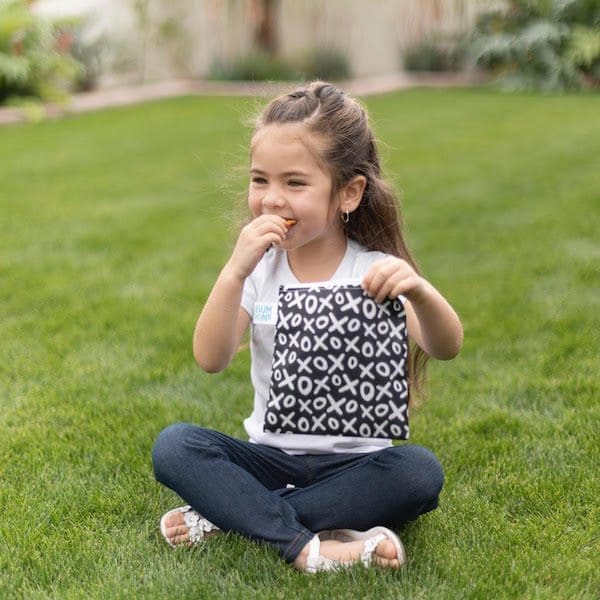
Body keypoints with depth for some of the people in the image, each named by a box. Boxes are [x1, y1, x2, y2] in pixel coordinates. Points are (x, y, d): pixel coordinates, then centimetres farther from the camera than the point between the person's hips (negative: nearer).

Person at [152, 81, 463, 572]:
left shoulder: (376, 272, -8)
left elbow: (446, 348, -23)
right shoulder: (259, 269, -2)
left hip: (355, 460, -1)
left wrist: (420, 291, -44)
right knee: (173, 447, -19)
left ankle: (226, 514, -22)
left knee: (420, 473, -30)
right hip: (271, 454, 1)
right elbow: (211, 360, -14)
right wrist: (235, 272, -27)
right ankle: (308, 546, -27)